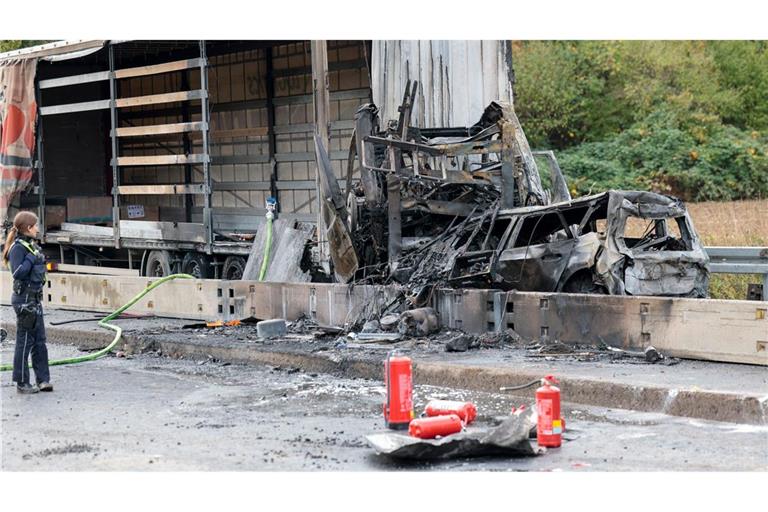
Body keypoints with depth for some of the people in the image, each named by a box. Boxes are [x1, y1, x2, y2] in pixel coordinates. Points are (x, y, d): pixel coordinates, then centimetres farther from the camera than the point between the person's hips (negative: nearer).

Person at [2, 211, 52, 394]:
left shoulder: (31, 245, 11)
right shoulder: (18, 247, -15)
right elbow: (17, 273, -24)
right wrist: (32, 259, -21)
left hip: (34, 299, 9)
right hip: (25, 299, -9)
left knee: (39, 340, 11)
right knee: (25, 341, -1)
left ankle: (43, 379, 17)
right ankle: (22, 383, 8)